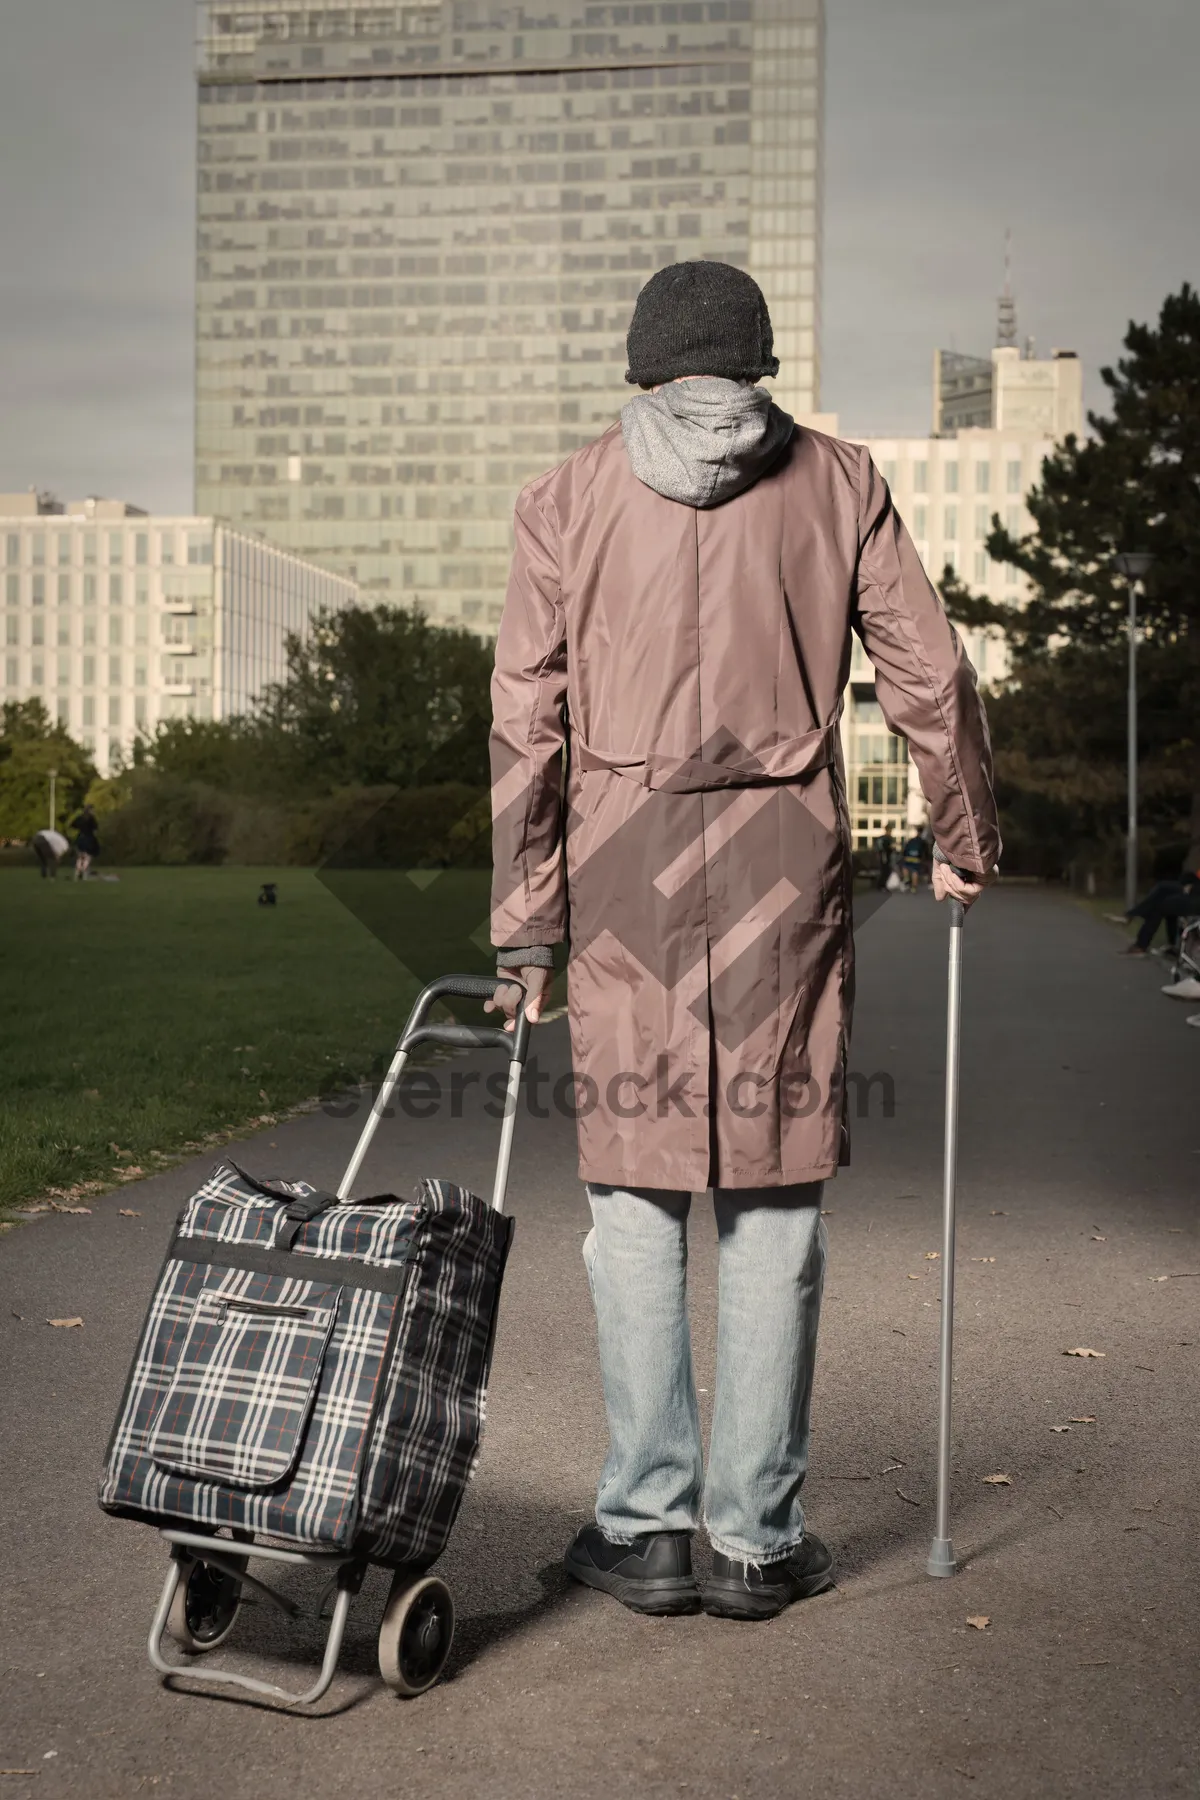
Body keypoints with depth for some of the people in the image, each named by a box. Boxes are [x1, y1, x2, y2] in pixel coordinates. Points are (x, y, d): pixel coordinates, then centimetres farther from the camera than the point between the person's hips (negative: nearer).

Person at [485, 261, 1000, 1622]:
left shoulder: (566, 499, 7)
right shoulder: (837, 482, 9)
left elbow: (528, 725, 1)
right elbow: (928, 677, 7)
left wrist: (524, 932, 4)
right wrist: (967, 843, 20)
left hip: (624, 870, 0)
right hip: (786, 863, 1)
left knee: (634, 1201, 7)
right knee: (773, 1204, 6)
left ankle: (646, 1526, 13)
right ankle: (758, 1537, 13)